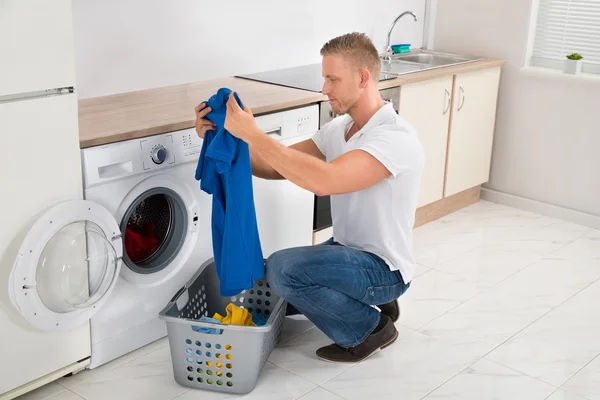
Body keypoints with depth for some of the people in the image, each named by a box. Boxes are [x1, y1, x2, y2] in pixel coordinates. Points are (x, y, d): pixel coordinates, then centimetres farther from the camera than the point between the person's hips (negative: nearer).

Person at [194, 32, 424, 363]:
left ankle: (370, 328, -4)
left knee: (283, 268, -27)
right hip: (348, 250, 9)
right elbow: (279, 168, -1)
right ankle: (368, 300, 17)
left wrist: (252, 133, -36)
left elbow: (322, 180, -41)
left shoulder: (396, 137, -27)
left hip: (384, 268, -9)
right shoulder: (339, 129, 2)